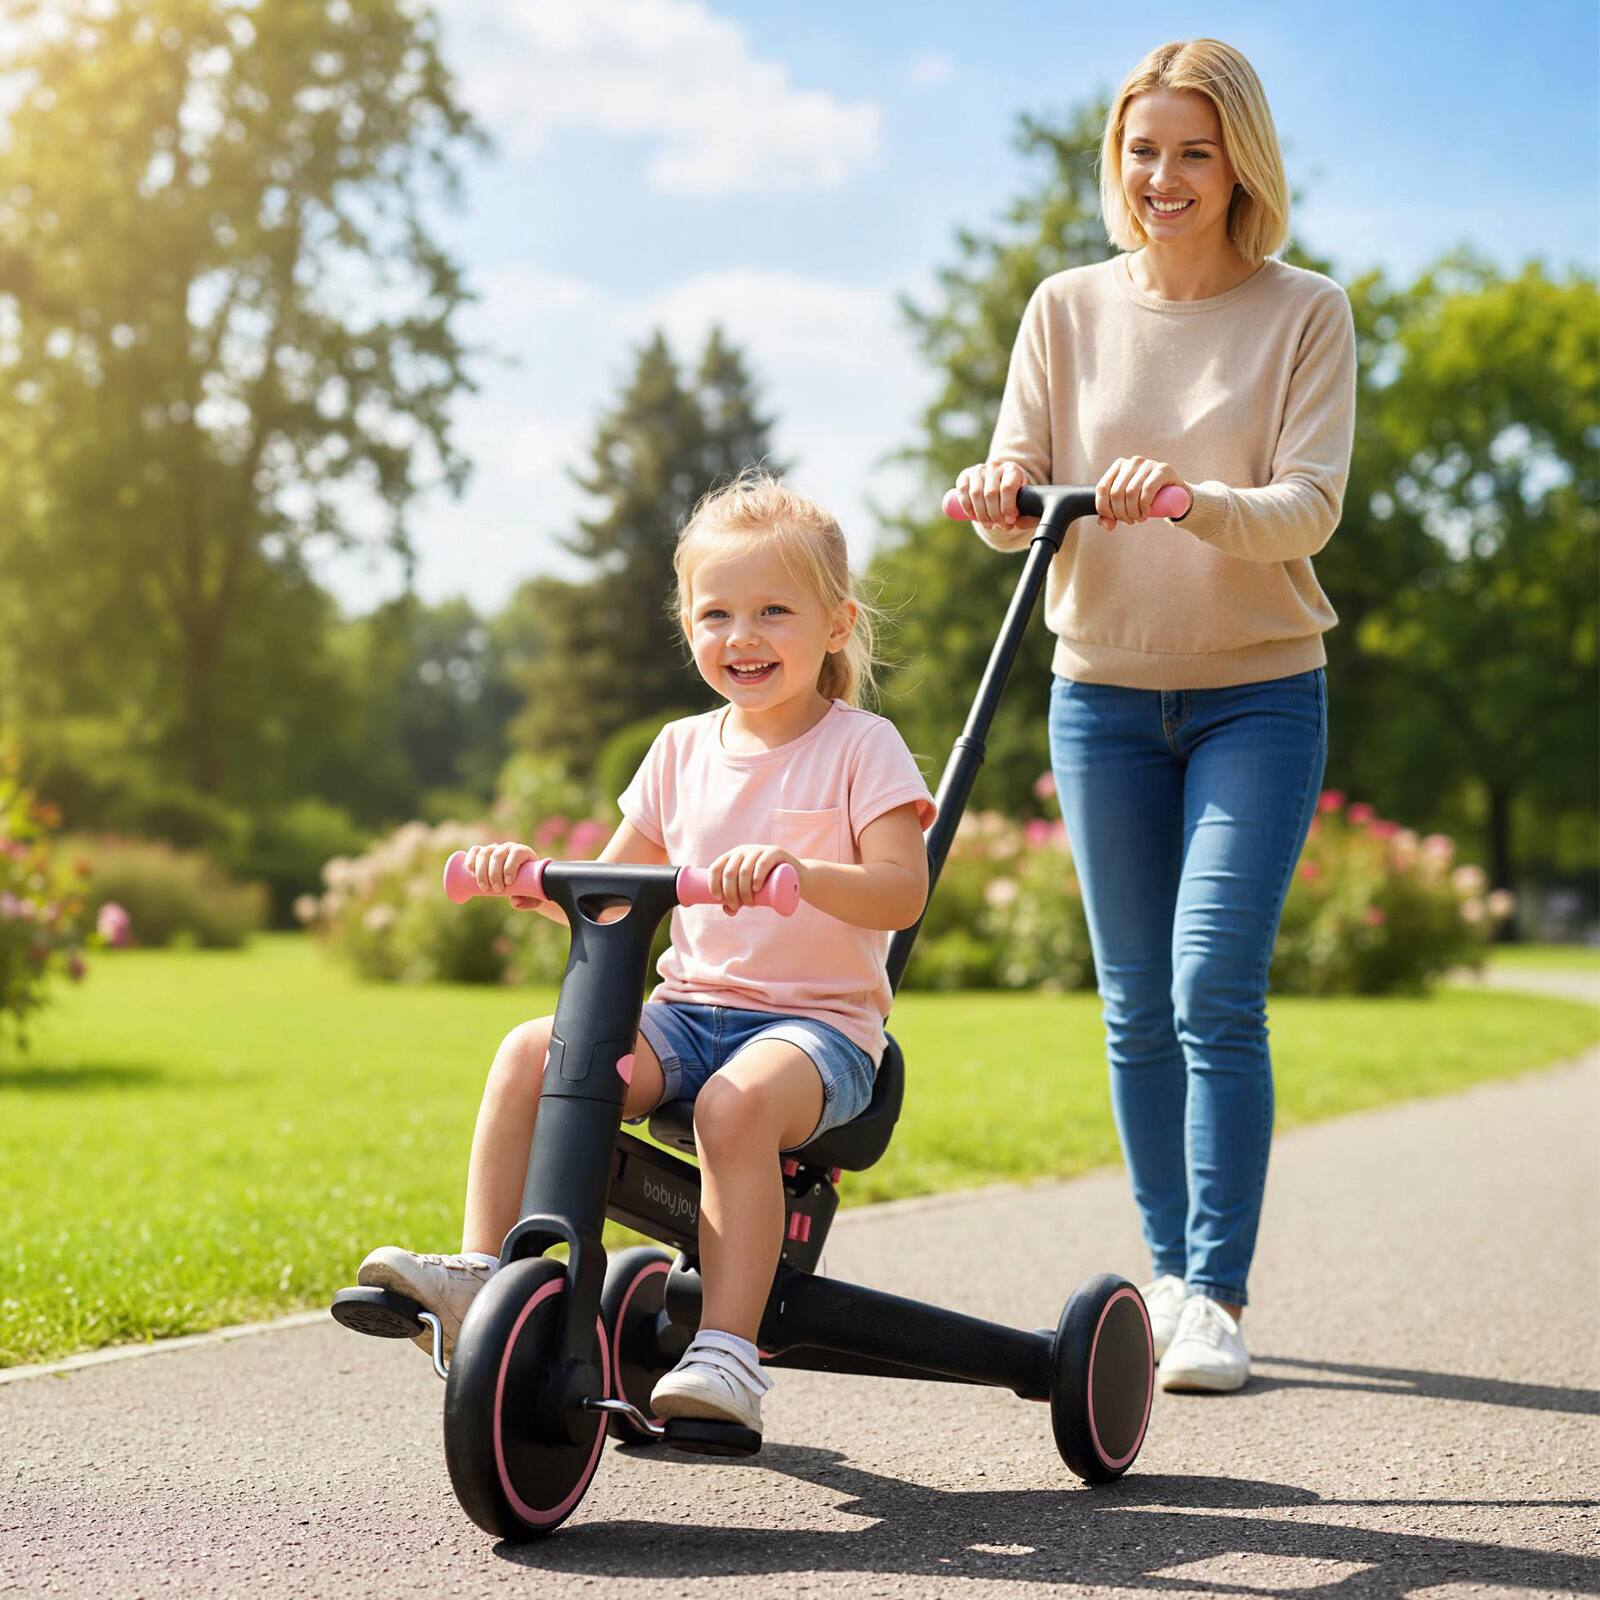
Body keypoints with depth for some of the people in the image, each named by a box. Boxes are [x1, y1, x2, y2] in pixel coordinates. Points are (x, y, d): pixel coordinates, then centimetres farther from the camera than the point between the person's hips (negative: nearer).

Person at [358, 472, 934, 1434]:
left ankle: (728, 1353, -32)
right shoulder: (683, 750, 13)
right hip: (691, 1010, 5)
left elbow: (902, 890, -17)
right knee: (532, 1049, -19)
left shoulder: (860, 746, -2)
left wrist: (801, 872, -35)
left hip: (818, 1021, -5)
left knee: (737, 1101, -37)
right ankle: (477, 1277, -17)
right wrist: (531, 877, -4)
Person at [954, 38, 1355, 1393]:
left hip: (1258, 694, -3)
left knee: (1215, 991, -12)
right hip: (1102, 691, 3)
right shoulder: (1070, 309, 4)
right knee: (1137, 1006, 7)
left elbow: (1311, 507, -12)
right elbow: (1017, 486, 1)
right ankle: (1171, 1271, 21)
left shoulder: (1305, 313, -2)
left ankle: (1218, 1297, -4)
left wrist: (1190, 498, -31)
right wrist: (1003, 498, -22)